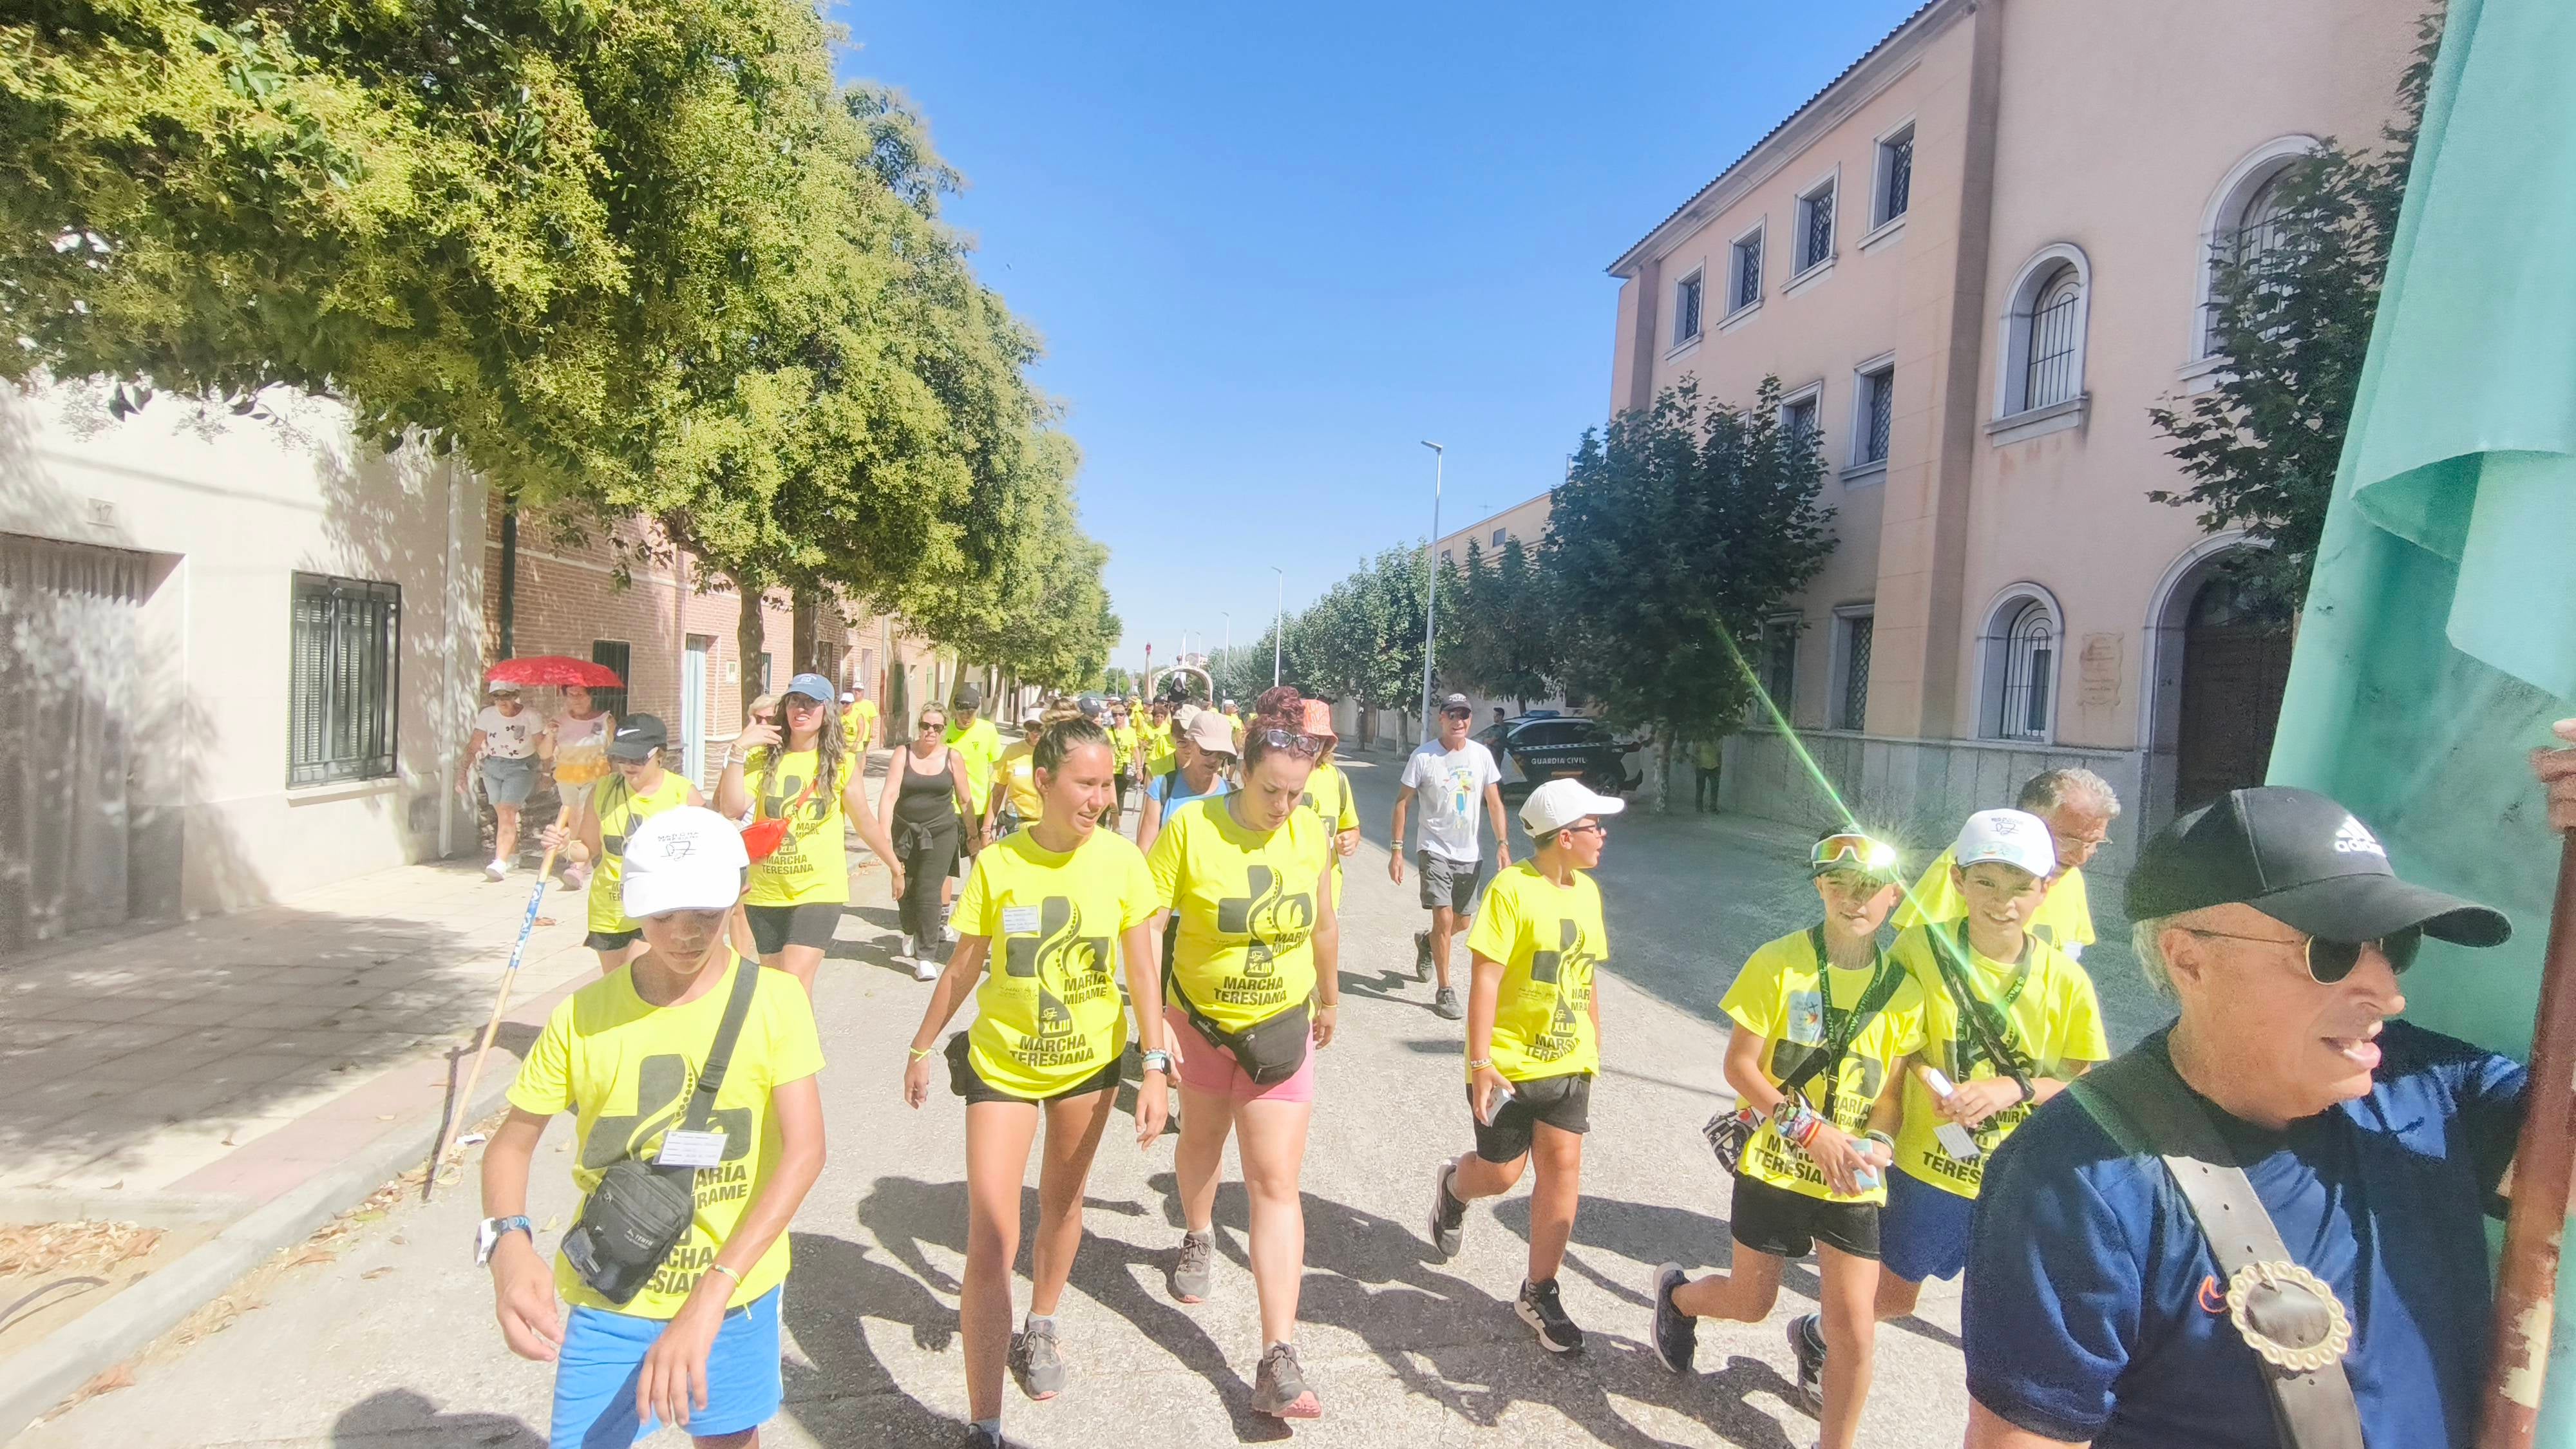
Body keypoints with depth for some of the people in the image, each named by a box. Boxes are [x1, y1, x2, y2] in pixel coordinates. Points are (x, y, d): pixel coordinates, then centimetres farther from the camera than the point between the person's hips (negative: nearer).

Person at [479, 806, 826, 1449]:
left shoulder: (773, 1000, -15)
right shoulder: (583, 1015, -10)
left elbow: (805, 1149, -21)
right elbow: (511, 1143, 0)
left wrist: (710, 1296, -29)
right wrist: (507, 1240, -21)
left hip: (735, 1286, 0)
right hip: (609, 1300, 0)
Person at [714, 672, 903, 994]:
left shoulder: (842, 764, -4)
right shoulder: (764, 758, 0)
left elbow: (865, 822, 6)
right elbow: (732, 807, -12)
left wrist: (895, 867, 13)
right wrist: (737, 749, -14)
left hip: (820, 891, -3)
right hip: (766, 893, 3)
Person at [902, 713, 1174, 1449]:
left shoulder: (1121, 859, -14)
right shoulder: (997, 863, -16)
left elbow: (1142, 971, -6)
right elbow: (963, 967, -2)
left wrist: (1155, 1068, -8)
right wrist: (923, 1046, 8)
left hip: (1090, 1061, 2)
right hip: (1002, 1063, -1)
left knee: (1062, 1203, 21)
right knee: (991, 1238, -5)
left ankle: (1040, 1326, 49)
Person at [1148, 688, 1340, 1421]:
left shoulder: (1311, 832, -10)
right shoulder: (1192, 825, -20)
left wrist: (1330, 999, 18)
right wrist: (1151, 1019, -22)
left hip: (1280, 1027, 1)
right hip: (1199, 1019, 0)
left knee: (1276, 1183, -1)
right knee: (1201, 1143, 24)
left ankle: (1278, 1360, 3)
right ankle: (1197, 1236, 55)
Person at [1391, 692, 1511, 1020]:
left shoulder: (1482, 755, 1)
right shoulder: (1423, 756, -9)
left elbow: (1494, 802, 5)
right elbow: (1403, 803, -6)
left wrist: (1503, 844, -5)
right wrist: (1396, 850, -10)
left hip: (1471, 854, 4)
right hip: (1434, 850, -4)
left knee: (1463, 921, 14)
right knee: (1444, 919, -11)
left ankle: (1426, 942, 46)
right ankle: (1444, 991, 4)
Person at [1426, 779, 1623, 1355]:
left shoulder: (1587, 891, 5)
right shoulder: (1513, 888, -16)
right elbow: (1485, 979, -17)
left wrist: (1594, 1049, 17)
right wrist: (1481, 1063, -18)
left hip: (1568, 1063, 6)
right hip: (1510, 1063, -5)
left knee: (1563, 1168, 3)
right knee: (1501, 1174, 6)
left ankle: (1539, 1293, 18)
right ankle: (1454, 1185, 41)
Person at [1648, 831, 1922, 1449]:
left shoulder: (1903, 989, -3)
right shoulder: (1778, 963, -12)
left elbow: (1892, 1089, 2)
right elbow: (1739, 1065, -12)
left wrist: (1877, 1144, -17)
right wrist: (1808, 1129, -21)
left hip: (1852, 1179, 2)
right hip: (1773, 1162, -2)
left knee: (1856, 1328, -1)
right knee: (1750, 1304, 13)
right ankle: (1677, 1294, 47)